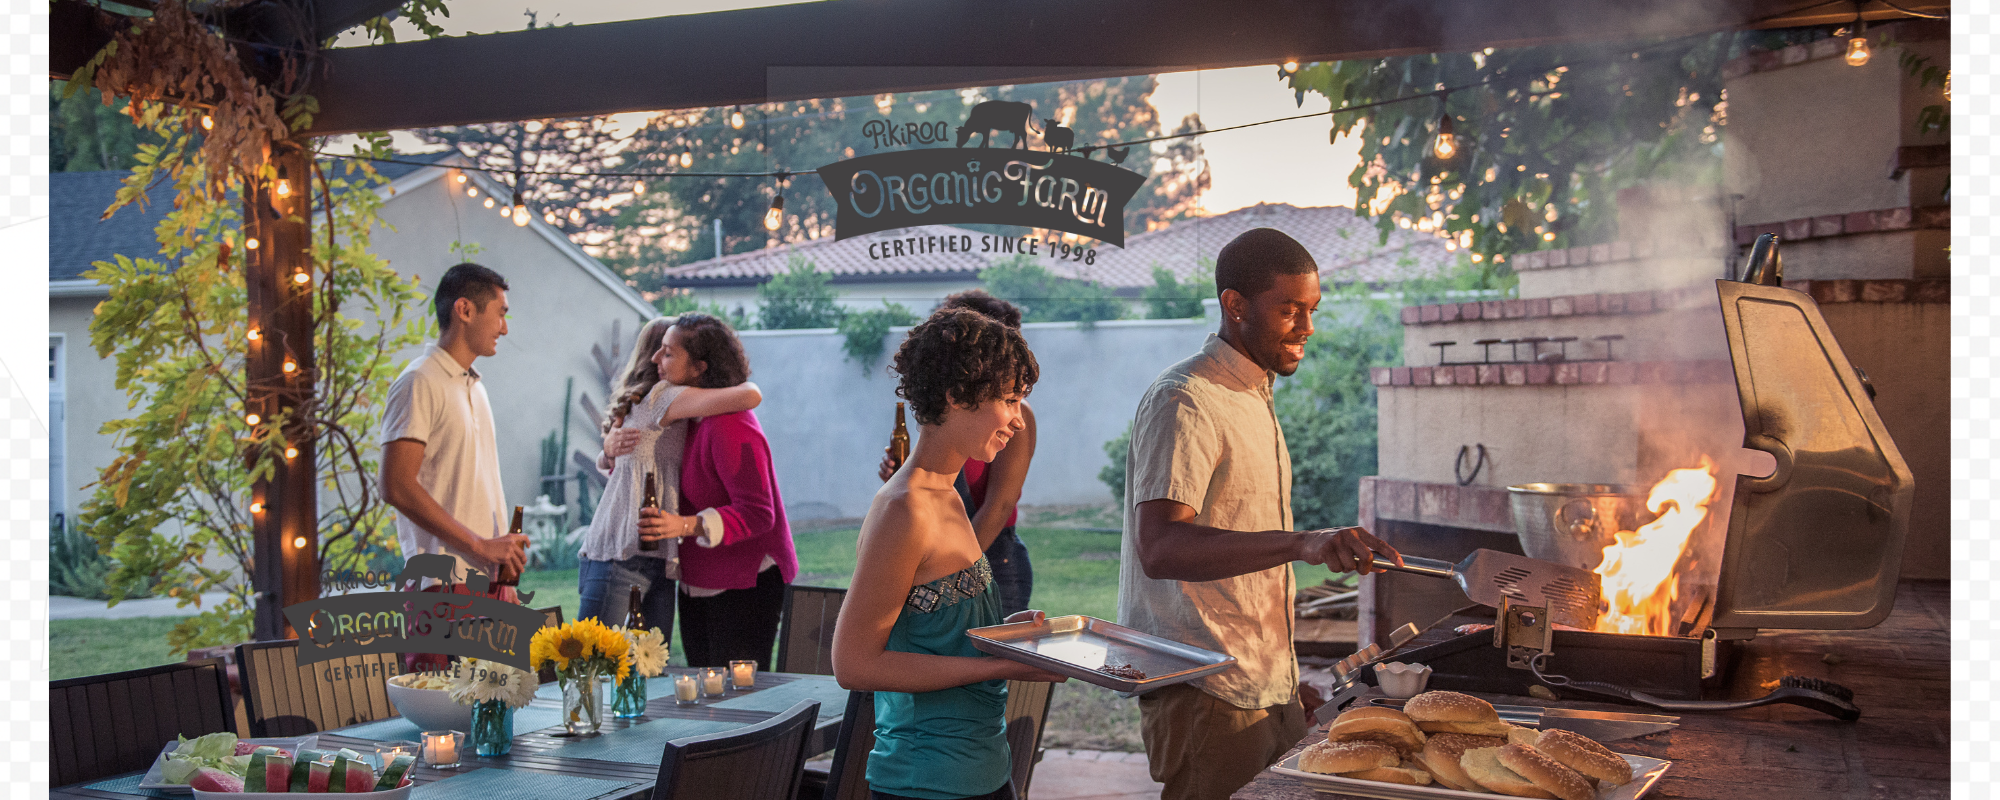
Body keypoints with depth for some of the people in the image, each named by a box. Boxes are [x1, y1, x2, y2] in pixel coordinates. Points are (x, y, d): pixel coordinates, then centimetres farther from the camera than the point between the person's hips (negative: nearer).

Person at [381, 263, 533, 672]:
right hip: (447, 585, -8)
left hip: (488, 580, 8)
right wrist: (480, 545, -16)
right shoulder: (419, 383, -8)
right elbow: (397, 487, -17)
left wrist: (504, 576, 16)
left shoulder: (474, 387, 20)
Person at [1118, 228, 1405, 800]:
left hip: (1268, 684, 9)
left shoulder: (1254, 396, 16)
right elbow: (1159, 548, -29)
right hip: (1208, 694, -9)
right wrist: (1301, 543, -39)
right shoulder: (1184, 403, -15)